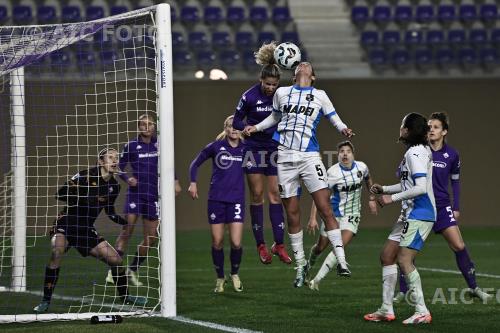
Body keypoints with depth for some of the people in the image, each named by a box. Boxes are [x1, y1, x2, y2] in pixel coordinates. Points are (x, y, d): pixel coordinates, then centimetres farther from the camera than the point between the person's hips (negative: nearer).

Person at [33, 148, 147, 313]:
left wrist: (127, 222, 1)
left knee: (116, 260, 1)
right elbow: (61, 194, -14)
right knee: (57, 252, -33)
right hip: (66, 223, -6)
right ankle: (46, 301, -24)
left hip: (86, 229, 6)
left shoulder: (114, 186, 4)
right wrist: (85, 199, -26)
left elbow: (110, 212, 17)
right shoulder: (86, 176, -14)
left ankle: (124, 296, 28)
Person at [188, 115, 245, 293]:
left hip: (236, 200, 0)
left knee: (236, 243, -9)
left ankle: (235, 274, 18)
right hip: (216, 199, 0)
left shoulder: (245, 149, 2)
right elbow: (195, 163, 10)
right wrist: (193, 182, -1)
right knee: (217, 242, 3)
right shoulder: (216, 146, 0)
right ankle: (220, 278, 23)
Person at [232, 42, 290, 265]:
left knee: (275, 193, -3)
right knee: (257, 194, 1)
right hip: (254, 148, -2)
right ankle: (260, 245, 8)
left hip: (275, 147, 2)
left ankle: (279, 244, -3)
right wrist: (248, 128, -23)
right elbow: (237, 121, -5)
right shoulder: (249, 96, -13)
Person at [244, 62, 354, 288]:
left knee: (325, 208, -13)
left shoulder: (320, 96, 7)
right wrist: (256, 127, 12)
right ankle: (300, 265, 16)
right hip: (286, 157, 2)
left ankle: (341, 260, -14)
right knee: (292, 215, 5)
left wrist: (343, 129, -12)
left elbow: (334, 119, 10)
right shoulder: (282, 93, 12)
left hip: (309, 157, -2)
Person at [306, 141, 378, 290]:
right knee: (321, 247, 9)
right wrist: (313, 218, -19)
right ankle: (309, 265, 44)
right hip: (333, 212, -1)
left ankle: (317, 280, -17)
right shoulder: (331, 172, -16)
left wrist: (372, 199, 19)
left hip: (352, 215, 1)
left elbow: (368, 181, 21)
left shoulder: (362, 167, -4)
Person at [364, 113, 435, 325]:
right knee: (387, 256, 12)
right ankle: (386, 310, 16)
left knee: (404, 260, -14)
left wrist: (392, 198, -17)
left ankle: (422, 312, -12)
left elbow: (421, 188, -24)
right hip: (410, 215, 11)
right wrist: (384, 189, 16)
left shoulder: (415, 153, -16)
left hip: (419, 215, -11)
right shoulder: (415, 151, 15)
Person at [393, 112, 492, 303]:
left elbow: (455, 181, 12)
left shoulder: (452, 155, 1)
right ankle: (403, 292, 8)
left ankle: (474, 288, 7)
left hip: (442, 206, 1)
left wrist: (456, 207, 7)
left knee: (459, 246, -6)